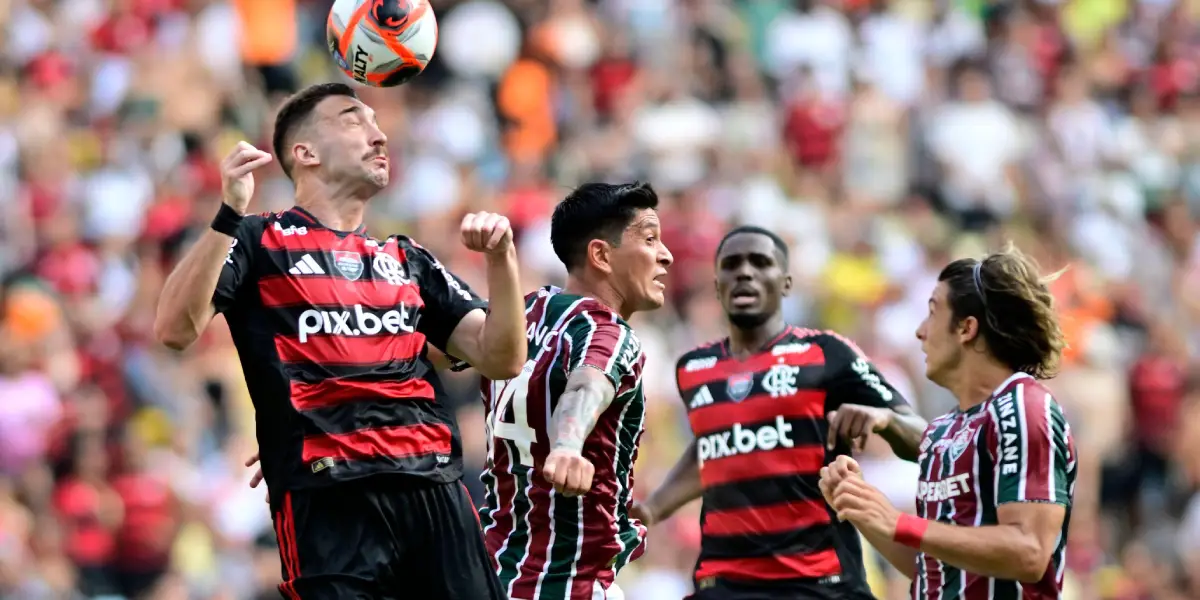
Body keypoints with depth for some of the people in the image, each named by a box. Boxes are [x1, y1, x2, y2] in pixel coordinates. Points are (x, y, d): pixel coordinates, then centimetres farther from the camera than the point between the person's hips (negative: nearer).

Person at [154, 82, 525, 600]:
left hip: (436, 492, 5)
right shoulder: (259, 243, 6)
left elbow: (500, 359, 17)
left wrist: (501, 259, 2)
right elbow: (175, 329, -9)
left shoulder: (408, 261, 23)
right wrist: (230, 214, -18)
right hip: (329, 499, -5)